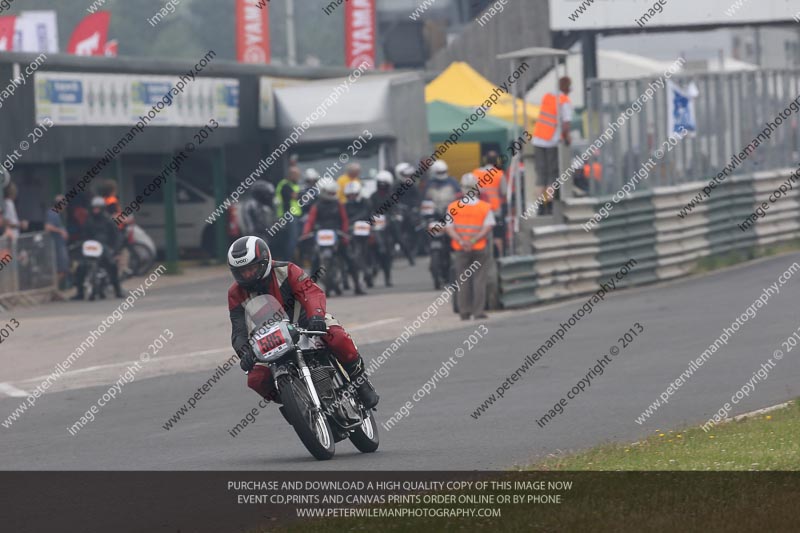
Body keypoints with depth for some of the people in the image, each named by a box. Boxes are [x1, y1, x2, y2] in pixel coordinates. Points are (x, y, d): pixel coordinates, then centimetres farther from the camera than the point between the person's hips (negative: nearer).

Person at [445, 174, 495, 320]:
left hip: (460, 249, 1)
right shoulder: (485, 207, -3)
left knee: (463, 280, 9)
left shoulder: (453, 207, 0)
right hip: (480, 248, -1)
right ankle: (478, 311, -2)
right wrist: (474, 240, -15)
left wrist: (461, 241, -14)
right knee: (479, 280, 2)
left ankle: (464, 311, 8)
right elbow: (488, 227, -11)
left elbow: (449, 227, -7)